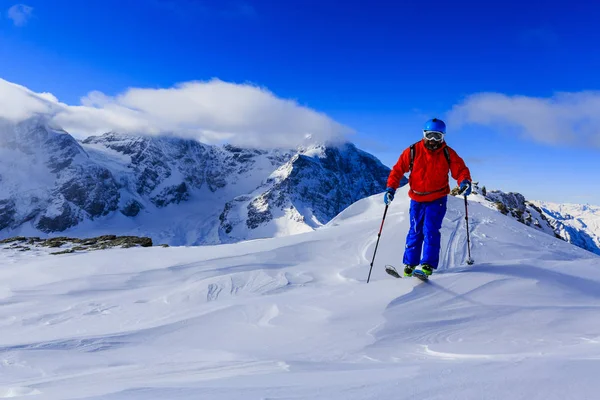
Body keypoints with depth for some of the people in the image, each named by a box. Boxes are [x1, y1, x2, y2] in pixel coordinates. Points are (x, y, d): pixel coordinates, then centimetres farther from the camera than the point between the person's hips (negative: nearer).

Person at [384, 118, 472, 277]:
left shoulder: (448, 153, -6)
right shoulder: (413, 151, -8)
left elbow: (460, 169, -5)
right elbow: (398, 169, -5)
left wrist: (465, 181, -27)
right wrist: (391, 187, -17)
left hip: (437, 199, -1)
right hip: (417, 199, 1)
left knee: (430, 231, -12)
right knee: (415, 231, 8)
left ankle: (428, 265, -5)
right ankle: (409, 264, 20)